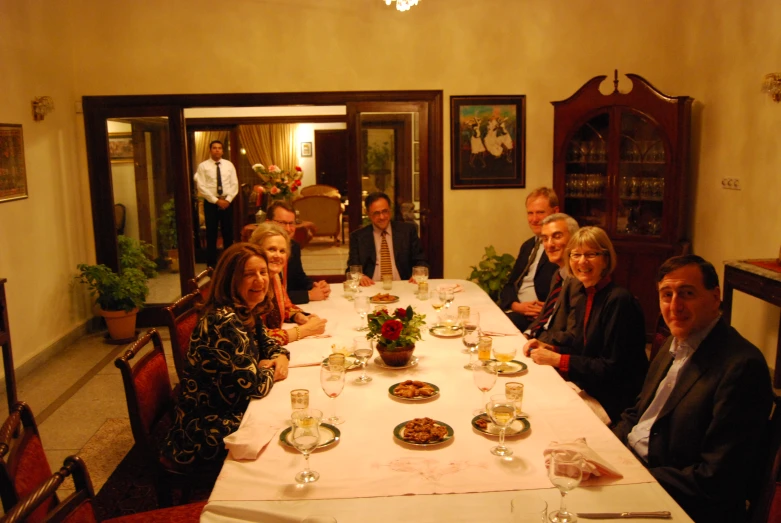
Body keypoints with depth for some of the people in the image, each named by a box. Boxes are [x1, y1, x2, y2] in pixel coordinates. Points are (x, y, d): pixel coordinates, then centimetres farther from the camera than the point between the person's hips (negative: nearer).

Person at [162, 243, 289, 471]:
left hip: (229, 416, 8)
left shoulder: (246, 313, 2)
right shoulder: (223, 322, -26)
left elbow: (266, 344, 19)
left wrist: (281, 357, -4)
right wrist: (270, 371, -6)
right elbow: (252, 386, -27)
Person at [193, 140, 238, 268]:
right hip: (211, 203, -2)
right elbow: (201, 187, -8)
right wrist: (216, 200, -13)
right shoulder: (203, 166, -2)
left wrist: (228, 199, -10)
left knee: (228, 233, 8)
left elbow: (234, 184, 3)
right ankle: (211, 264, 11)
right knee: (211, 234, 3)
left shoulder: (229, 165, 7)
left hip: (227, 202, 2)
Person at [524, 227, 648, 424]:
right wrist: (549, 348, -3)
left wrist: (557, 359, -18)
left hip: (613, 404, -7)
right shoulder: (585, 297, 8)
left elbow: (612, 368, -20)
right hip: (591, 391, 7)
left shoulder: (620, 300, -19)